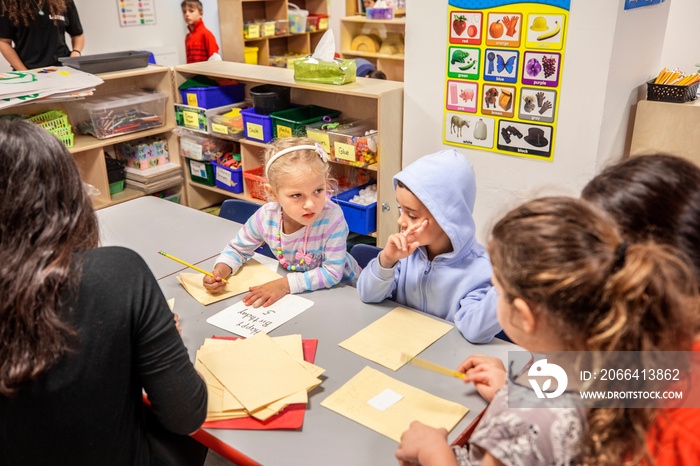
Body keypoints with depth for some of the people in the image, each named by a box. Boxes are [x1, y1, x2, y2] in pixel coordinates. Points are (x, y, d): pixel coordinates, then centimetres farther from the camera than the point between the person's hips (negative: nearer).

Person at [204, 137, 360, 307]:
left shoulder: (332, 217, -31)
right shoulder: (265, 217, -19)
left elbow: (332, 273, -27)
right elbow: (238, 249, 2)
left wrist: (285, 284, -29)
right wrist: (221, 270, -18)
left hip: (341, 288, -3)